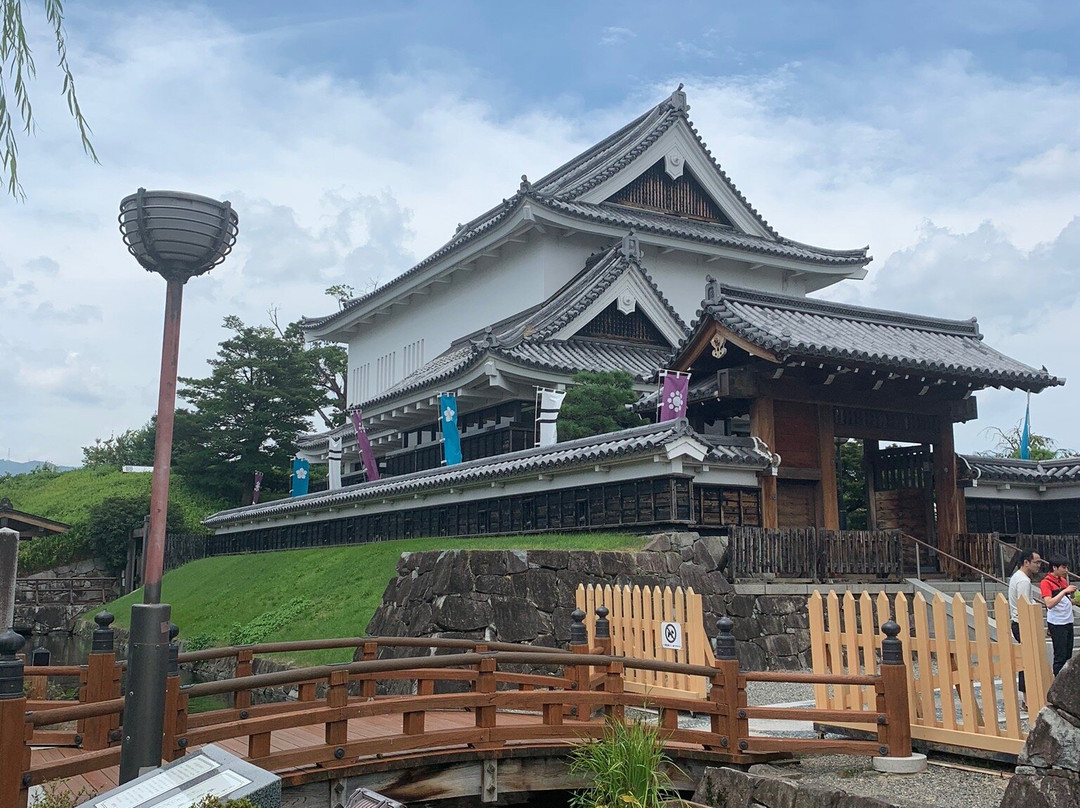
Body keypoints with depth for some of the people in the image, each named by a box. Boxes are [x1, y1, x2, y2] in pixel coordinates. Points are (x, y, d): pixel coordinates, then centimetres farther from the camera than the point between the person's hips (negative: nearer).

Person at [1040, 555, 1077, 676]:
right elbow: (1049, 604, -24)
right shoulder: (1046, 582, -13)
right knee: (1060, 656, -5)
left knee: (1068, 655, 12)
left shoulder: (1063, 580, 12)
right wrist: (1065, 591, -27)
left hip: (1068, 622, 8)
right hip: (1057, 624, -8)